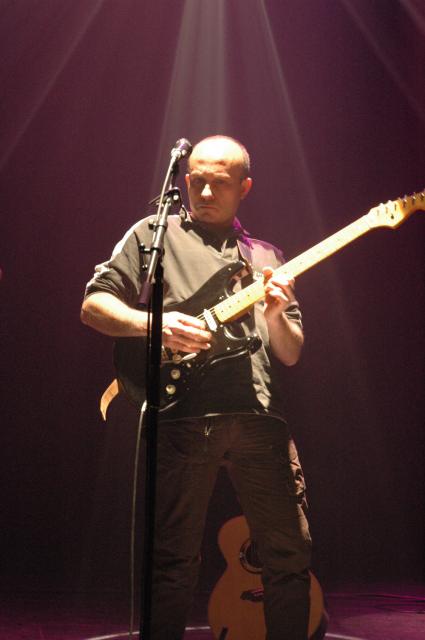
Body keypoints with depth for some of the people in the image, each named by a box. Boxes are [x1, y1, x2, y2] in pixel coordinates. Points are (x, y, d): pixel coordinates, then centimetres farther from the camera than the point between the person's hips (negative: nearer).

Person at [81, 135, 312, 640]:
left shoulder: (264, 257, 21)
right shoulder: (154, 234, 12)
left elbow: (291, 354, 18)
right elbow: (93, 304, 6)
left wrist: (275, 314, -4)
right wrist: (155, 324, -11)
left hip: (260, 416, 3)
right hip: (181, 416, -3)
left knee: (290, 554, 4)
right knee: (173, 564, 0)